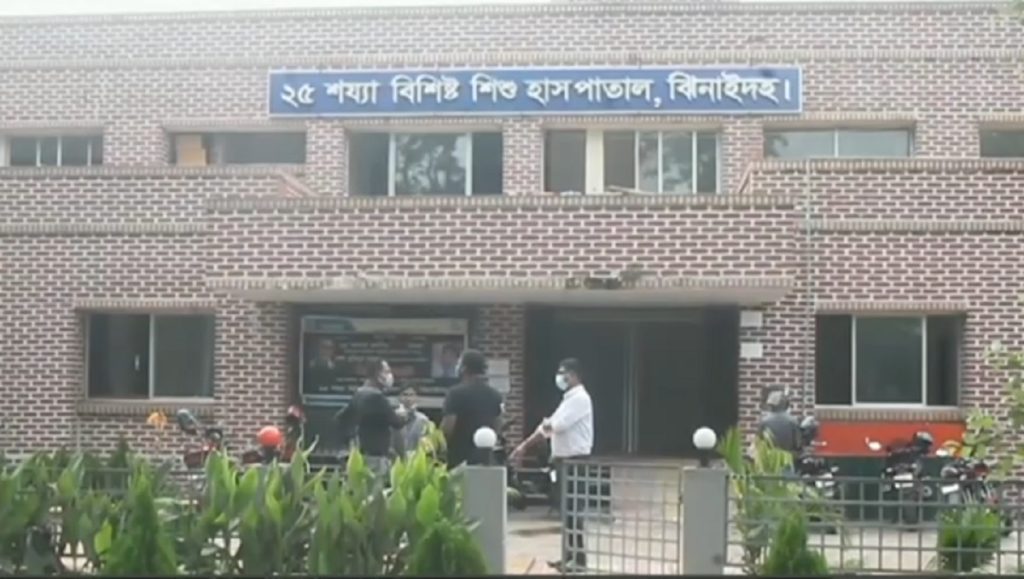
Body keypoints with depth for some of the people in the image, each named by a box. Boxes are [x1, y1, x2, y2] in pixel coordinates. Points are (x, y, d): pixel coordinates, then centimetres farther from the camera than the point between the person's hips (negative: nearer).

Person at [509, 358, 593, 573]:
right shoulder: (569, 399, 18)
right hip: (565, 460, 10)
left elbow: (557, 425, -23)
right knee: (567, 509, 12)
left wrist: (546, 424, 1)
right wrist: (524, 446, 12)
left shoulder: (580, 398, -14)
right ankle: (570, 556, 18)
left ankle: (578, 559, -4)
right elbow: (549, 426, 18)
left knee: (573, 511, -8)